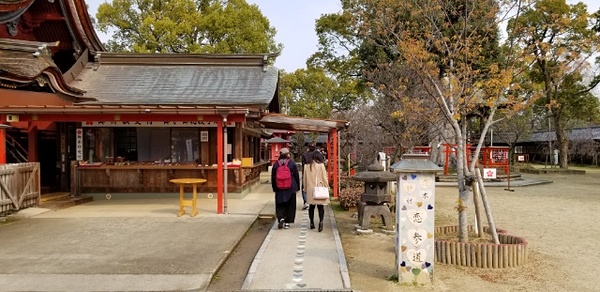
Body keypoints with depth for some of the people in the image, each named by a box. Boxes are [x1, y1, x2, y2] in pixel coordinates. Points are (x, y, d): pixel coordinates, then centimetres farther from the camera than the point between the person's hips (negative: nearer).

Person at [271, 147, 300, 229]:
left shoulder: (276, 164, 2)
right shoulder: (292, 163, -3)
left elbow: (273, 177, 6)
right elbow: (297, 176, 0)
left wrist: (274, 188, 14)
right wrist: (297, 187, 9)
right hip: (291, 188, -1)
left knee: (280, 205, 9)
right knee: (290, 205, 9)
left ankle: (281, 218, -13)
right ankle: (287, 222, 10)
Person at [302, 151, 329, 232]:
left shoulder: (307, 167, 3)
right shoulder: (321, 166, -8)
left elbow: (304, 179, 10)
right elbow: (325, 178, -6)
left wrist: (306, 188, 20)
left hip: (310, 189, 3)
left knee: (311, 206, 13)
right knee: (321, 206, 0)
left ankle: (312, 223, 19)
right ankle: (321, 221, -18)